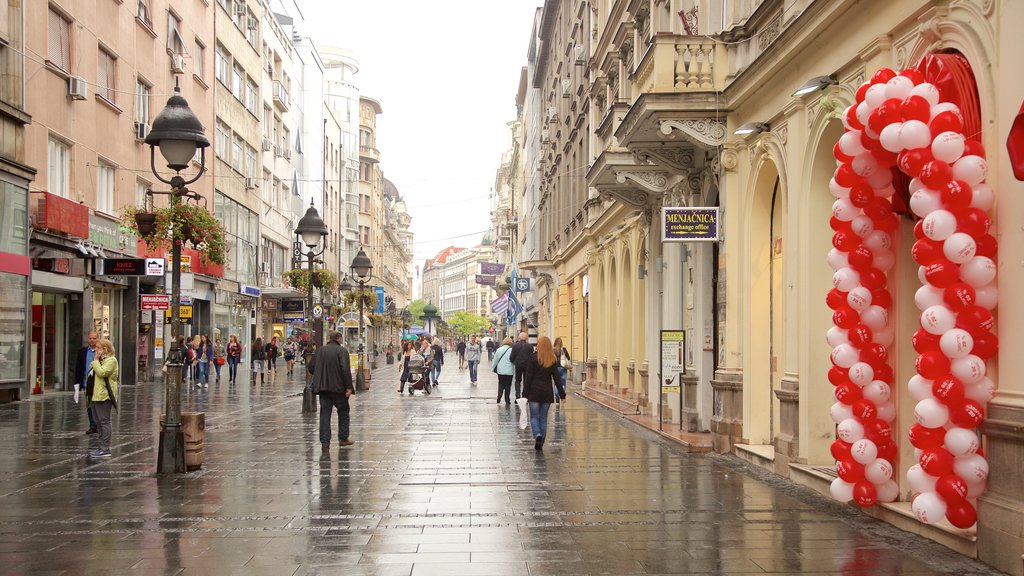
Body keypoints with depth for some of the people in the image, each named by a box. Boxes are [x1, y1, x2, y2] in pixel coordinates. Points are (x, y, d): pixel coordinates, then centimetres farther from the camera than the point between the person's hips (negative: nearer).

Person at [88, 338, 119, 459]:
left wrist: (96, 360, -14)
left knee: (104, 421, -9)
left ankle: (105, 449, -9)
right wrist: (95, 361, 7)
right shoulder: (101, 360, 20)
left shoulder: (111, 360, -9)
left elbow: (102, 373, -22)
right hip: (97, 394, 10)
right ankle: (102, 447, 19)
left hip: (104, 395, -10)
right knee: (99, 422, 12)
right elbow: (92, 369, 16)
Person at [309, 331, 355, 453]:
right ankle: (343, 438, 21)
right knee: (343, 411, 15)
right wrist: (349, 387, -16)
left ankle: (325, 443, -1)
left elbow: (311, 367, 8)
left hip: (323, 387, 4)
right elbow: (345, 369, -19)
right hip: (338, 387, -4)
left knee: (325, 414, 5)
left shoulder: (320, 350, 6)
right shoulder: (341, 350, -10)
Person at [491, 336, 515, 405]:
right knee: (508, 386, 7)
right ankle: (507, 401, 9)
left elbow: (495, 360, 6)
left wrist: (493, 368, 19)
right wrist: (515, 372, 3)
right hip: (509, 371, -2)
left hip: (500, 371, 2)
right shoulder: (512, 350, -10)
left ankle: (499, 396, -2)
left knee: (501, 384, 16)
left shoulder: (499, 350, -1)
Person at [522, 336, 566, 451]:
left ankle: (537, 435, -20)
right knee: (543, 418, 10)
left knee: (534, 417, 5)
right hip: (547, 392, 3)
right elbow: (556, 378, 3)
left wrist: (525, 393, -6)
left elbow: (528, 377, -8)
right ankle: (540, 443, 12)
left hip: (534, 391, -3)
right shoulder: (553, 360, 2)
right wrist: (562, 394, 7)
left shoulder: (533, 357, -8)